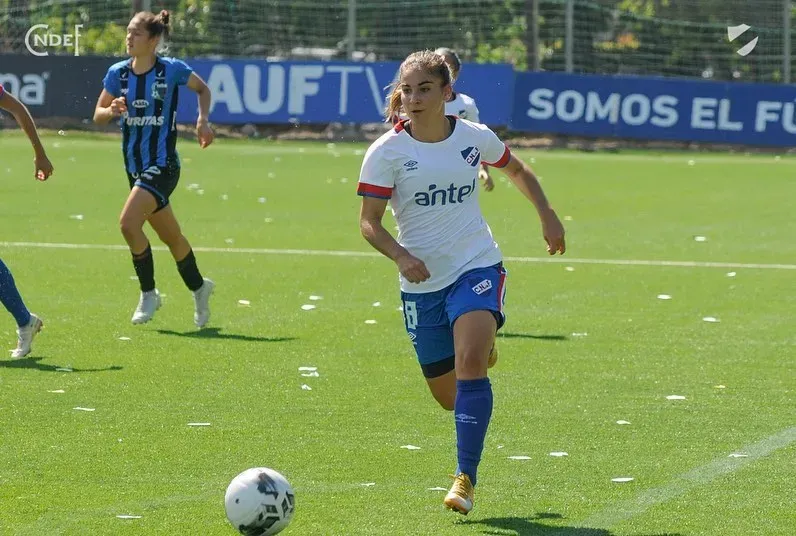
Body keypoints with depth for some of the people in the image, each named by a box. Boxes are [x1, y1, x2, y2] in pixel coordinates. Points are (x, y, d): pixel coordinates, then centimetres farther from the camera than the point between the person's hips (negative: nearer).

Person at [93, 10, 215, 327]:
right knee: (171, 237, 16)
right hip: (135, 166, 5)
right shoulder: (117, 73, 1)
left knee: (128, 223, -22)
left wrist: (203, 119, -6)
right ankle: (199, 288, 37)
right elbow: (97, 116, 6)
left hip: (163, 165, -5)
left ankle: (148, 294, -6)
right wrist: (112, 111, -15)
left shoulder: (172, 70, -9)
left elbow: (203, 89, 9)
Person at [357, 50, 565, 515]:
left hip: (477, 267, -1)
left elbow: (518, 171, 18)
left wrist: (547, 215, 7)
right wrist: (401, 256, -26)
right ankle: (483, 346, 48)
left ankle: (466, 477, -20)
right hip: (422, 281, 1)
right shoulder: (387, 152, -9)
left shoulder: (476, 138, -2)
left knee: (469, 363, -26)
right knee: (448, 396, 9)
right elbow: (369, 222, -9)